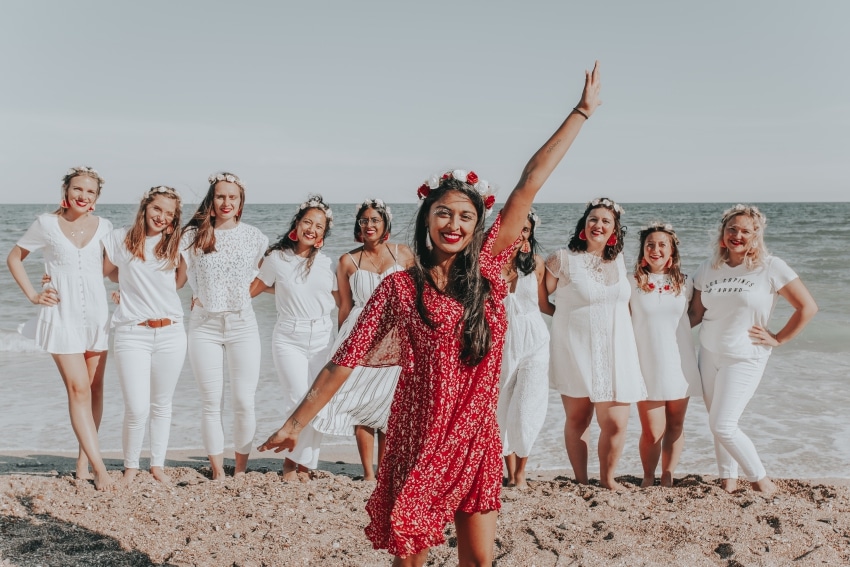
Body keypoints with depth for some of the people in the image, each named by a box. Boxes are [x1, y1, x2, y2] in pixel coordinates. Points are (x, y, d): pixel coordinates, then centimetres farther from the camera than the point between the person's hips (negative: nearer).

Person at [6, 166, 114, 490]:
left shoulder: (103, 227, 5)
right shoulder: (46, 224, 0)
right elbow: (14, 258, 10)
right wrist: (32, 294, 1)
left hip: (97, 314, 3)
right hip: (62, 316, -3)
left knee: (94, 389, 6)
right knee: (78, 389, -10)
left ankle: (83, 463, 16)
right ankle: (100, 469, -12)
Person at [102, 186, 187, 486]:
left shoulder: (173, 244, 7)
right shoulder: (120, 239, 1)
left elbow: (178, 283, 8)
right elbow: (109, 272, 15)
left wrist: (182, 252, 0)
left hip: (170, 333, 3)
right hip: (132, 334, -2)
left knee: (162, 405, 10)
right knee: (137, 409, -8)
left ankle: (157, 465, 24)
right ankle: (130, 466, 14)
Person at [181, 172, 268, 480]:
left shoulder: (255, 237, 3)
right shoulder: (193, 236, -1)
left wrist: (238, 294, 7)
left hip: (242, 324, 1)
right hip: (205, 326, 0)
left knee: (244, 402, -1)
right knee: (211, 403, 2)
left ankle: (241, 469, 12)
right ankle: (217, 470, 12)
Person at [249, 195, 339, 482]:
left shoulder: (327, 264, 7)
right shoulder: (277, 259, 1)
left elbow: (340, 299, 13)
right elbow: (254, 288, 10)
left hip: (322, 339, 3)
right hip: (289, 338, -3)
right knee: (299, 399, -14)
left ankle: (304, 462, 14)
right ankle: (293, 459, 4)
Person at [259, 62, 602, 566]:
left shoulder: (488, 270, 0)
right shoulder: (400, 287, -5)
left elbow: (531, 183, 0)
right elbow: (345, 360, -4)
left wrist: (583, 111, 4)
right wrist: (295, 423, -5)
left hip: (476, 442, 3)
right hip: (420, 443, -2)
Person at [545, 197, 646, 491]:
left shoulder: (618, 261, 10)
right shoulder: (563, 259, -5)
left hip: (614, 353, 3)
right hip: (576, 352, -3)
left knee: (616, 423, -3)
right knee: (577, 420, 5)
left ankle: (607, 478, 20)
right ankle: (581, 481, 21)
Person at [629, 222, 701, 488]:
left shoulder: (684, 284, 5)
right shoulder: (632, 283, -3)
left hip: (679, 365, 3)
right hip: (648, 367, -3)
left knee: (675, 428, 10)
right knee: (652, 433, -3)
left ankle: (667, 477, 26)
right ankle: (648, 478, 19)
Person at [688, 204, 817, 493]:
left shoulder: (770, 267, -10)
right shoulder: (709, 268, 4)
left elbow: (807, 307, -8)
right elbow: (696, 312, 9)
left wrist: (778, 339, -6)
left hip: (744, 358, -5)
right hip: (708, 354, 5)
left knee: (723, 426, -9)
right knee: (717, 424, 7)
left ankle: (761, 479, 10)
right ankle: (728, 478, 24)